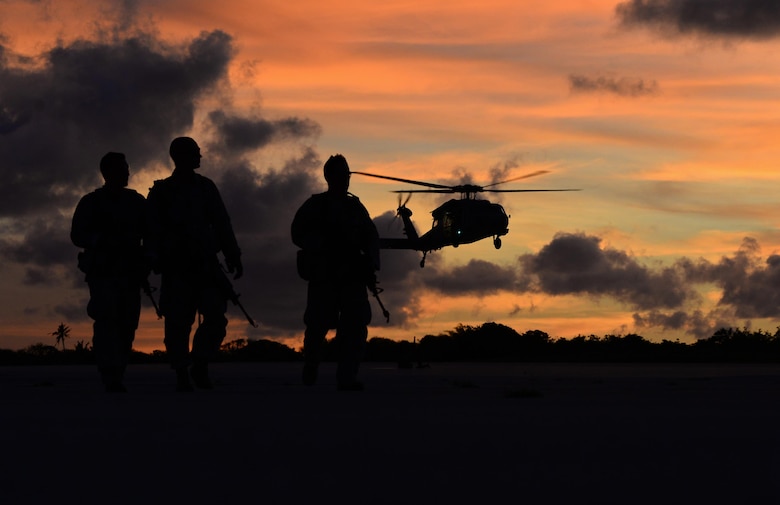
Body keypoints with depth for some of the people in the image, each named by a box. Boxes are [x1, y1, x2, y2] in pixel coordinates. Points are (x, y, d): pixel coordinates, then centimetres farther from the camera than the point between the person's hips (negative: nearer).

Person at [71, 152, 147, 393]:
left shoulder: (137, 202, 16)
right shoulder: (91, 202, 7)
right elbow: (78, 235, 0)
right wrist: (104, 240, -19)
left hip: (130, 272, 4)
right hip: (102, 271, -3)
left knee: (127, 324, -3)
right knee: (107, 319, -18)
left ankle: (114, 377, 5)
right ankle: (112, 377, -27)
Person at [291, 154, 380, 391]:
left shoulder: (356, 207, 16)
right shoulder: (315, 205, 6)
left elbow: (371, 237, 13)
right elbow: (299, 235, -2)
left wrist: (371, 263, -3)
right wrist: (325, 244, -16)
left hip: (352, 275, 3)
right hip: (323, 275, -3)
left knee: (356, 325, -10)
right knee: (319, 324, -3)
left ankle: (346, 377, -10)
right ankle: (309, 371, 21)